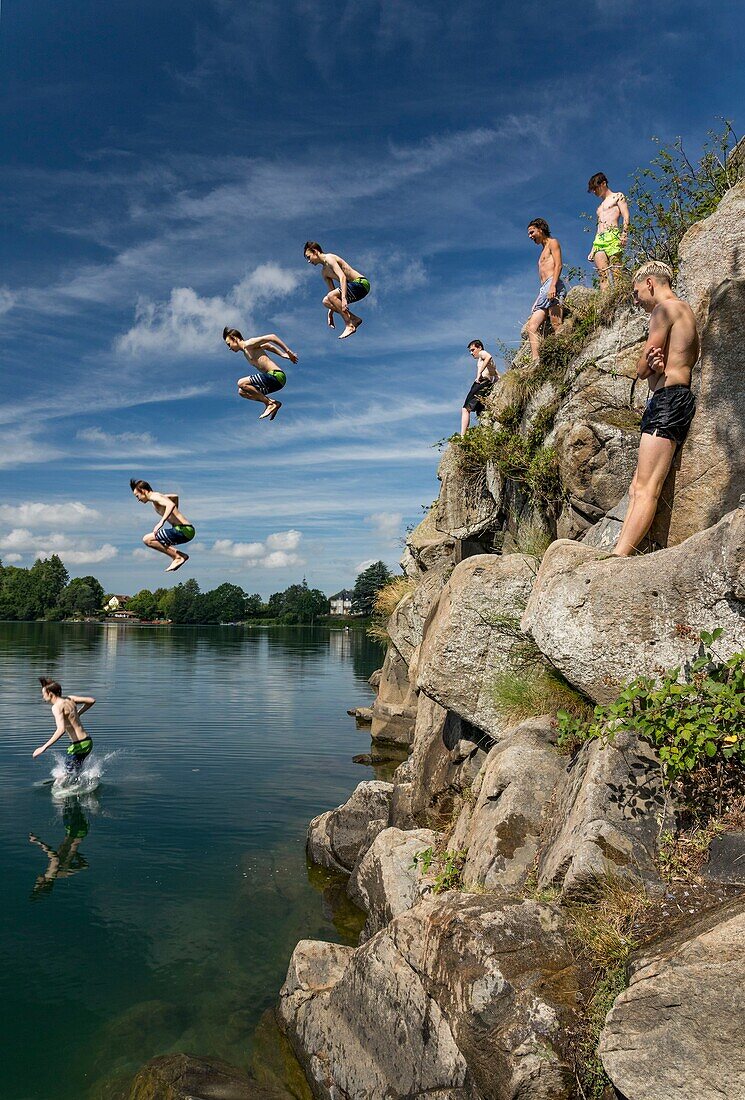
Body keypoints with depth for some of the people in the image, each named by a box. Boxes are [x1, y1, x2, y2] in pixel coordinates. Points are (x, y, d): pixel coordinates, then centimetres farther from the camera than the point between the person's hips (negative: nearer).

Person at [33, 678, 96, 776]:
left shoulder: (57, 706, -14)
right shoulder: (69, 699, 9)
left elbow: (61, 730, -27)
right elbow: (91, 700, 16)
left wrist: (44, 747, -24)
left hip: (79, 745, -9)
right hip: (87, 741, 9)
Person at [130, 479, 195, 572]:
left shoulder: (155, 496, -8)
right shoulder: (157, 496, 20)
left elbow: (171, 504, -28)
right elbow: (175, 496, 40)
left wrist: (161, 522, -34)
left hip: (183, 530, -10)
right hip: (186, 530, 10)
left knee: (147, 539, -9)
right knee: (157, 542, 24)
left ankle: (178, 557, -10)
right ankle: (180, 555, 9)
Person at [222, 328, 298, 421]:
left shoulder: (249, 344, -6)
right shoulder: (246, 351, 22)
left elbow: (272, 337, -10)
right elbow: (267, 346, 34)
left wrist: (288, 352, -10)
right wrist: (283, 354, 26)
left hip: (276, 375, -10)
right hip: (273, 378, 10)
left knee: (242, 383, -16)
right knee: (242, 392, 14)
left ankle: (269, 403, -12)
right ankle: (272, 403, 4)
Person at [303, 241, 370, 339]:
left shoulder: (329, 258, -10)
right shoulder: (324, 272, 17)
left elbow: (342, 277, -24)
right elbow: (332, 292, 22)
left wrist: (343, 298, -33)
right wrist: (330, 311, 15)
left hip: (361, 283, -9)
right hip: (355, 287, 9)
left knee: (331, 296, -23)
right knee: (326, 301, 4)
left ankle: (350, 325, -22)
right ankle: (354, 319, 1)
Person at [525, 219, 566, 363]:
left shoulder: (552, 243, 8)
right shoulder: (543, 250, 34)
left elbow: (558, 264, -8)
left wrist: (553, 286, -21)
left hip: (553, 285, -9)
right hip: (544, 289, 9)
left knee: (556, 326, -19)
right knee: (532, 327, -5)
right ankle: (536, 361, -15)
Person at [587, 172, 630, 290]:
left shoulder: (617, 196, 13)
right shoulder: (600, 206, 32)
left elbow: (626, 217, 0)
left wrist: (624, 235, -16)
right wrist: (592, 250, 19)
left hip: (613, 237, -6)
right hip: (599, 240, 6)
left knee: (615, 272, -19)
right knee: (603, 275, -12)